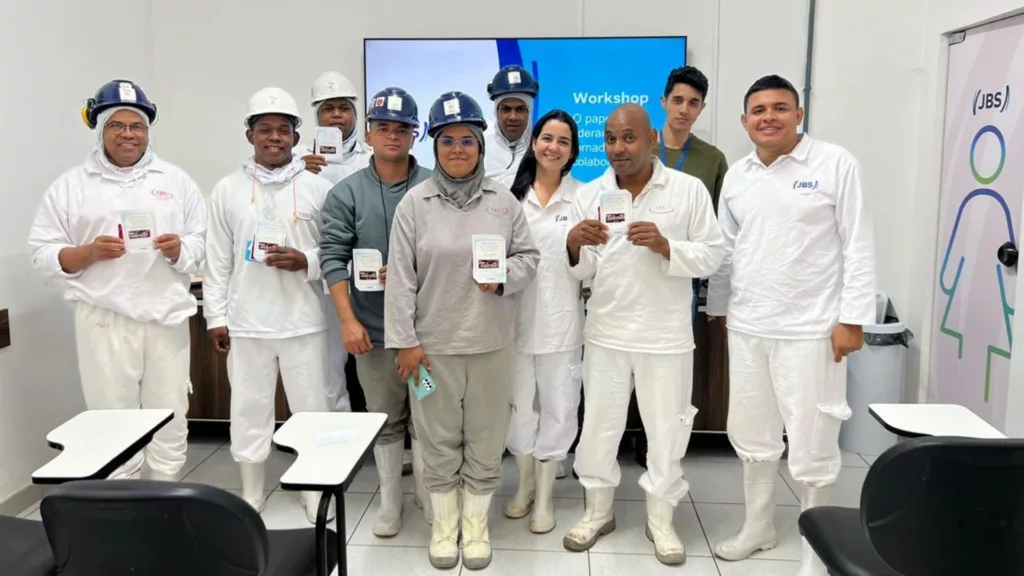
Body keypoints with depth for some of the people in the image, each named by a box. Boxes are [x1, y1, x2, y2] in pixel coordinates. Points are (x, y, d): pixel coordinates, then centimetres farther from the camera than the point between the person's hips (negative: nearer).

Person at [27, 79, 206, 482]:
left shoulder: (176, 181, 9)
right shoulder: (70, 185, 5)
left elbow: (203, 247, 8)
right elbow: (42, 253, 3)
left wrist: (179, 250, -13)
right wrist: (90, 252, -14)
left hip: (166, 317, 2)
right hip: (103, 320, -1)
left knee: (170, 426, 9)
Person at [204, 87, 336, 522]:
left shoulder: (318, 188, 0)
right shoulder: (228, 189, 4)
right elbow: (217, 260, 5)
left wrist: (306, 261, -17)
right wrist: (216, 316, 2)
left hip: (304, 323, -1)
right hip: (246, 323, 1)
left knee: (312, 411, 8)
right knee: (248, 411, 11)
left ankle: (316, 499, 25)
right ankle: (250, 500, 28)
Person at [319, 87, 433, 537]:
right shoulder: (346, 193, 0)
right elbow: (333, 258, -5)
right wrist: (348, 320, -11)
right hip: (374, 326, 1)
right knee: (385, 420, 14)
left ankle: (428, 495, 26)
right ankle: (390, 502, 28)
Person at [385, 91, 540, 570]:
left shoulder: (504, 201, 2)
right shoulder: (414, 203, -4)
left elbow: (529, 256, 6)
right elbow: (400, 278, -5)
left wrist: (504, 278, -15)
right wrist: (404, 340, -8)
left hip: (491, 342, 2)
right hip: (434, 342, -1)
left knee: (486, 439, 11)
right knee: (439, 439, 11)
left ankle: (476, 524, 29)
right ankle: (443, 524, 30)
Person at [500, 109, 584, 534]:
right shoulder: (512, 194, 4)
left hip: (562, 321, -2)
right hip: (516, 319, 2)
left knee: (557, 407, 7)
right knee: (519, 405, 13)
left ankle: (545, 496, 23)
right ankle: (525, 486, 33)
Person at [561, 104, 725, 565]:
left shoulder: (689, 190, -5)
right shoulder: (589, 195, 2)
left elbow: (711, 256, -6)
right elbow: (580, 271, 1)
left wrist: (664, 245, -22)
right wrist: (574, 244, -21)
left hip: (666, 336, -1)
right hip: (606, 333, 2)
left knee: (666, 430, 10)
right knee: (598, 426, 12)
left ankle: (661, 519, 29)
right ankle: (598, 511, 31)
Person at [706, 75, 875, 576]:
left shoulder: (835, 164, -5)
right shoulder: (736, 176, 9)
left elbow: (857, 245, -7)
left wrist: (852, 318, -11)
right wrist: (718, 308, 15)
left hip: (810, 330, -5)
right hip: (746, 328, 5)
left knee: (811, 447, 2)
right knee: (751, 436, 15)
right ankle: (758, 528, 34)